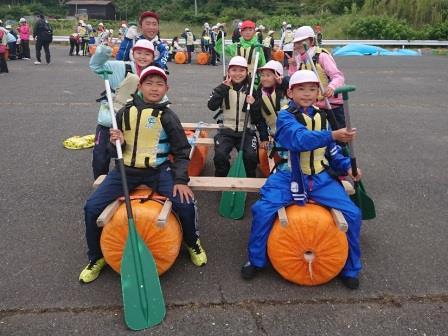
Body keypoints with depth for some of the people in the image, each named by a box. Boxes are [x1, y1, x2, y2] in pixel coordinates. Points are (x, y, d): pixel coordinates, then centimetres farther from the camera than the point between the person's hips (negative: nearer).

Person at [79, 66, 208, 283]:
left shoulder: (167, 116, -2)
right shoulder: (125, 112, 4)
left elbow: (182, 150, 0)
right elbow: (114, 149, 13)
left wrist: (181, 180, -11)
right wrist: (117, 142, -12)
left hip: (158, 171, -2)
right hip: (126, 170, 3)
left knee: (185, 203, -23)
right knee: (92, 207, -11)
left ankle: (192, 242, 11)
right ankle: (96, 258, 15)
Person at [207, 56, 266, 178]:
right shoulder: (222, 88, 5)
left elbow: (259, 116, 6)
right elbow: (212, 106, -12)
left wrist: (254, 104, -14)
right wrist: (223, 87, -15)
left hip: (246, 131, 0)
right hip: (226, 130, 0)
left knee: (251, 155, -25)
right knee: (220, 155, -26)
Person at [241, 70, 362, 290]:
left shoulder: (321, 117, 10)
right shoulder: (285, 117, -9)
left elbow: (331, 151, 17)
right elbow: (300, 139, -30)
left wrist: (347, 166, 1)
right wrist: (332, 135, -42)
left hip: (320, 178, 5)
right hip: (289, 178, -4)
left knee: (352, 213, -8)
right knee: (262, 209, -24)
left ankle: (350, 268, 14)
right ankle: (256, 261, 2)